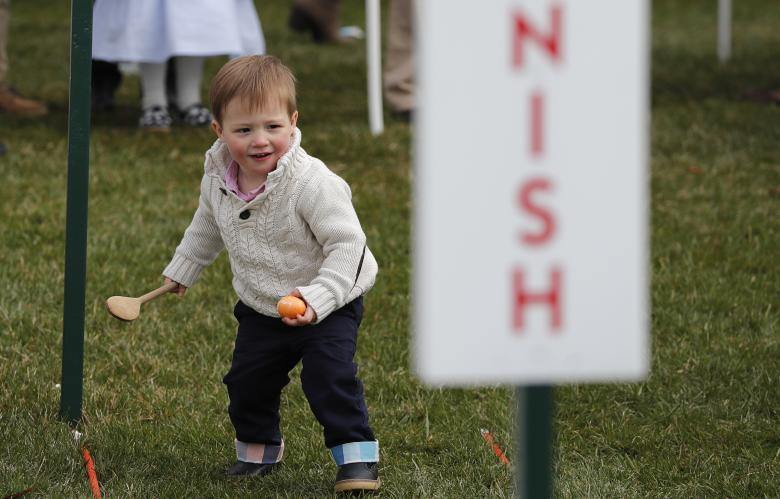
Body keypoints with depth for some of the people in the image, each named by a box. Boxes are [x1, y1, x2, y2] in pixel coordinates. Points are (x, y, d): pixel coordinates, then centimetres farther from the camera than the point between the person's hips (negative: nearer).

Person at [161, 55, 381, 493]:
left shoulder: (312, 183, -30)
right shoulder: (218, 179, -9)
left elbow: (346, 244, -27)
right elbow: (207, 226, 14)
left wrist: (318, 299, -37)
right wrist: (182, 270, 25)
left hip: (329, 304, -6)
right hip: (260, 308, 6)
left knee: (329, 373, -21)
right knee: (247, 380, 9)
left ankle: (357, 454, -6)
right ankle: (259, 446, 36)